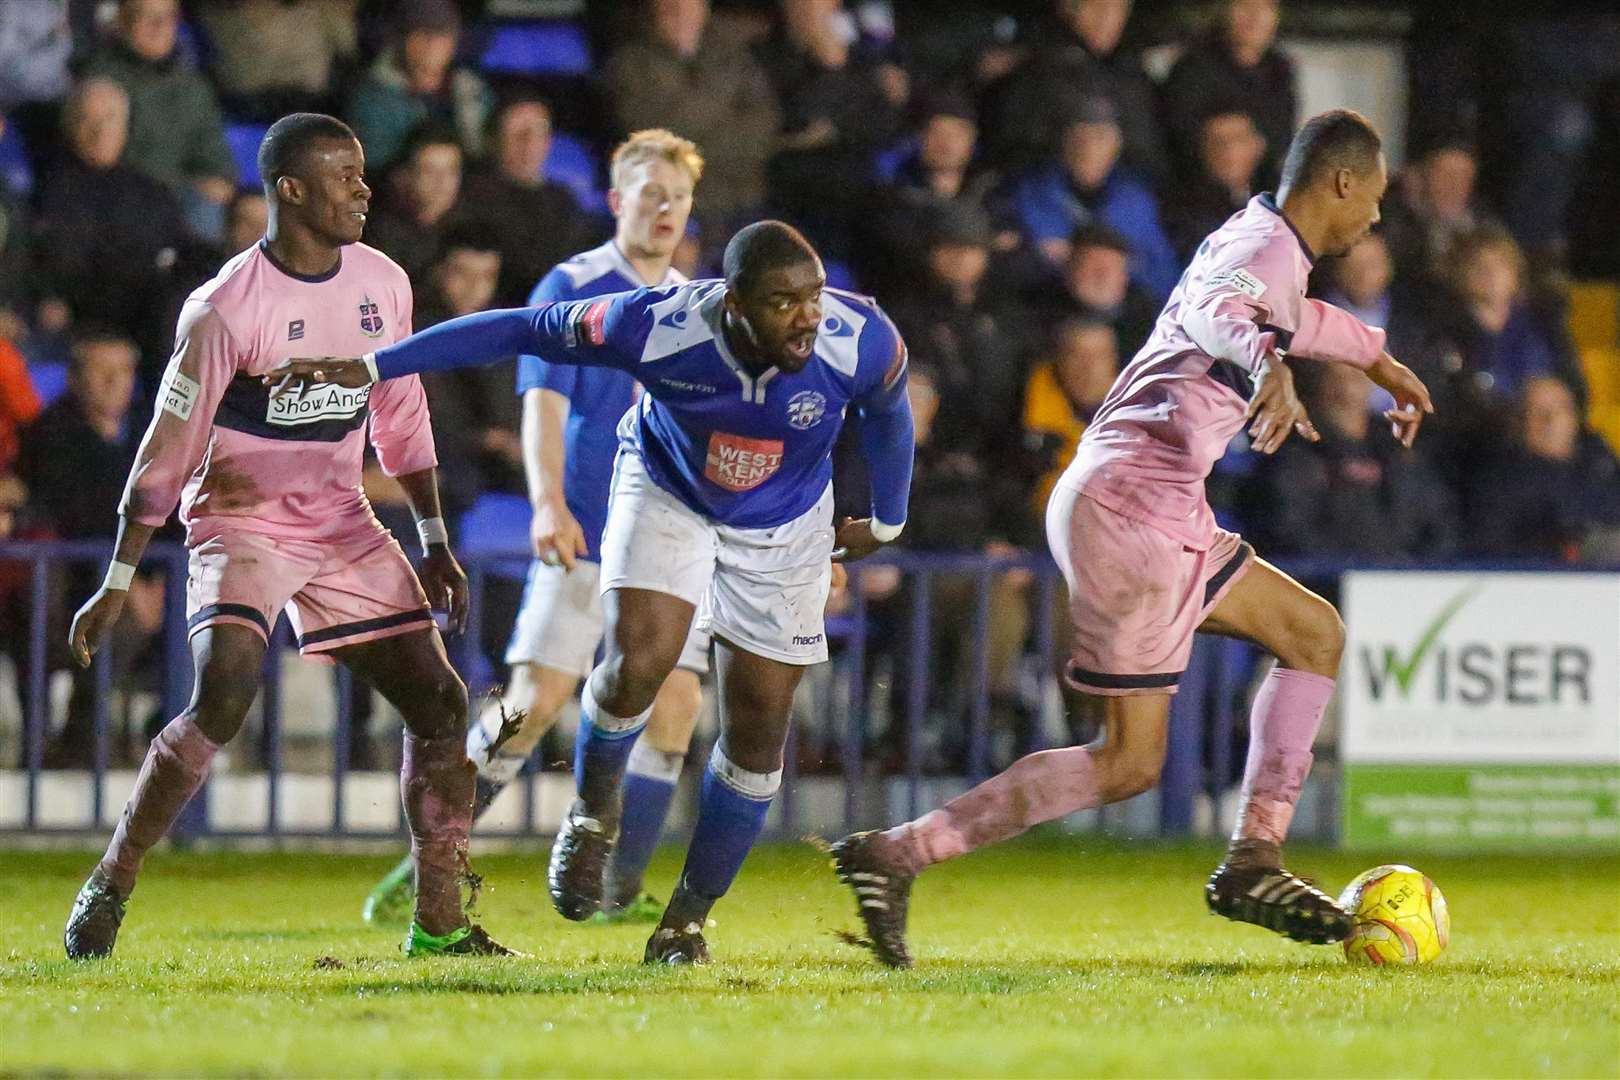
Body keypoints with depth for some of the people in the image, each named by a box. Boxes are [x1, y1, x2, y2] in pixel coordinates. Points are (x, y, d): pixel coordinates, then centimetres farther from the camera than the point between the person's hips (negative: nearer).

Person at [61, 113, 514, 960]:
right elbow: (166, 453, -12)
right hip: (241, 523, -6)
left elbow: (401, 421, 14)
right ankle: (109, 888, -12)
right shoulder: (226, 310, -17)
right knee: (222, 699, -26)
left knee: (438, 701, 0)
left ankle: (439, 921, 9)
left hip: (342, 525, 6)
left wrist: (434, 544, 14)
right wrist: (115, 587, -9)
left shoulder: (383, 284, 1)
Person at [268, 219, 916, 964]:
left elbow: (887, 412, -5)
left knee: (758, 729, 2)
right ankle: (593, 814, 8)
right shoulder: (658, 326, -34)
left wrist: (886, 522, 11)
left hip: (782, 527, 2)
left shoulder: (862, 343, -30)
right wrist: (371, 369, -21)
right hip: (667, 491, -2)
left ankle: (689, 916, 20)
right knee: (638, 663, -24)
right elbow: (521, 331, -21)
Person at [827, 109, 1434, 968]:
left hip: (1163, 511, 11)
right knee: (1130, 763, -9)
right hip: (1132, 508, -11)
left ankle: (1253, 864, 13)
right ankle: (895, 855, -11)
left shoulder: (1256, 238, 17)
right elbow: (1218, 312, -38)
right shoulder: (1267, 247, -13)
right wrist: (1267, 367, -59)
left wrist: (1380, 361, 54)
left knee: (1316, 636, 17)